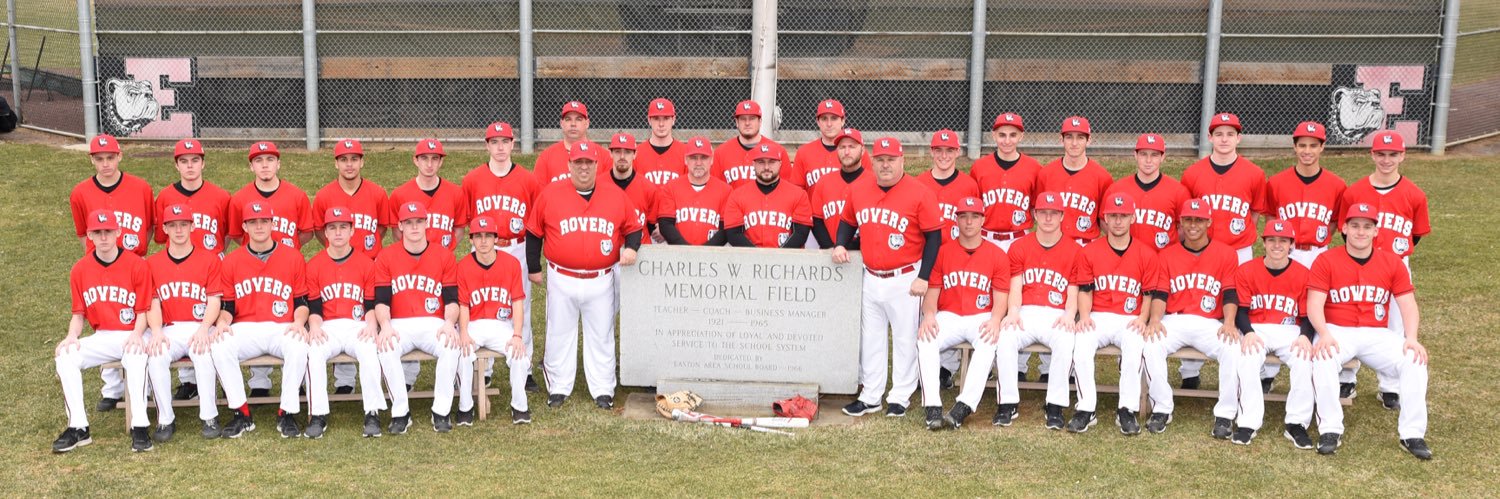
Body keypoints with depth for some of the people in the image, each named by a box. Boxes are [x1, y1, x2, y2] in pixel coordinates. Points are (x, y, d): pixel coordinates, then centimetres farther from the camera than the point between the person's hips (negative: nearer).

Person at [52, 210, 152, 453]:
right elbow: (79, 313, 9)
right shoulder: (80, 270, 4)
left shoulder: (137, 264, -7)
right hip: (101, 338, 4)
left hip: (132, 335, -4)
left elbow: (143, 310, -5)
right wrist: (72, 336, -10)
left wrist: (137, 334, -23)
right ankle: (78, 428, -14)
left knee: (135, 355, -36)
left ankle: (140, 426, -29)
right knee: (65, 356, -20)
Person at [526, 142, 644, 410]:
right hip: (561, 280, 0)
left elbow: (633, 228, 9)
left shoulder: (616, 195, 0)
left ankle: (603, 390, 18)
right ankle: (558, 388, 21)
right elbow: (534, 233, 5)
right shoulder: (549, 194, -2)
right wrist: (534, 268, 6)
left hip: (601, 281, 1)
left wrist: (631, 247, -12)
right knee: (559, 334, 9)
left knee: (601, 335, 9)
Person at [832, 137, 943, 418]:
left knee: (905, 339, 4)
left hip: (905, 279, -5)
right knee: (870, 339, 13)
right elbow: (848, 222, 19)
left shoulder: (920, 193, -12)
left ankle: (900, 397, 17)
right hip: (871, 278, 5)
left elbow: (934, 236, -10)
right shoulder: (858, 190, 3)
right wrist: (841, 245, -1)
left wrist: (923, 277, -14)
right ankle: (870, 397, 23)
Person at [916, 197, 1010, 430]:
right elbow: (931, 292, 5)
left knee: (990, 343, -35)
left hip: (982, 318, -1)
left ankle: (963, 408, -40)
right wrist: (929, 315, -16)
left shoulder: (998, 255, 6)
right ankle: (933, 409, -33)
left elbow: (1000, 299, 1)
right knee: (925, 341, -29)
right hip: (948, 317, 1)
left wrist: (995, 320, -21)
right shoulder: (942, 252, 9)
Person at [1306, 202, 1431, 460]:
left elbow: (1408, 304, 1)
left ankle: (1413, 434, -13)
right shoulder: (1326, 261, -2)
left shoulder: (1392, 262, 7)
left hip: (1377, 335, 3)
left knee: (1414, 361, -22)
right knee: (1323, 360, -34)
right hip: (1337, 332, -3)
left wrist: (1411, 338, -17)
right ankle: (1331, 430, -23)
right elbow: (1314, 304, -9)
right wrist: (1324, 334, -28)